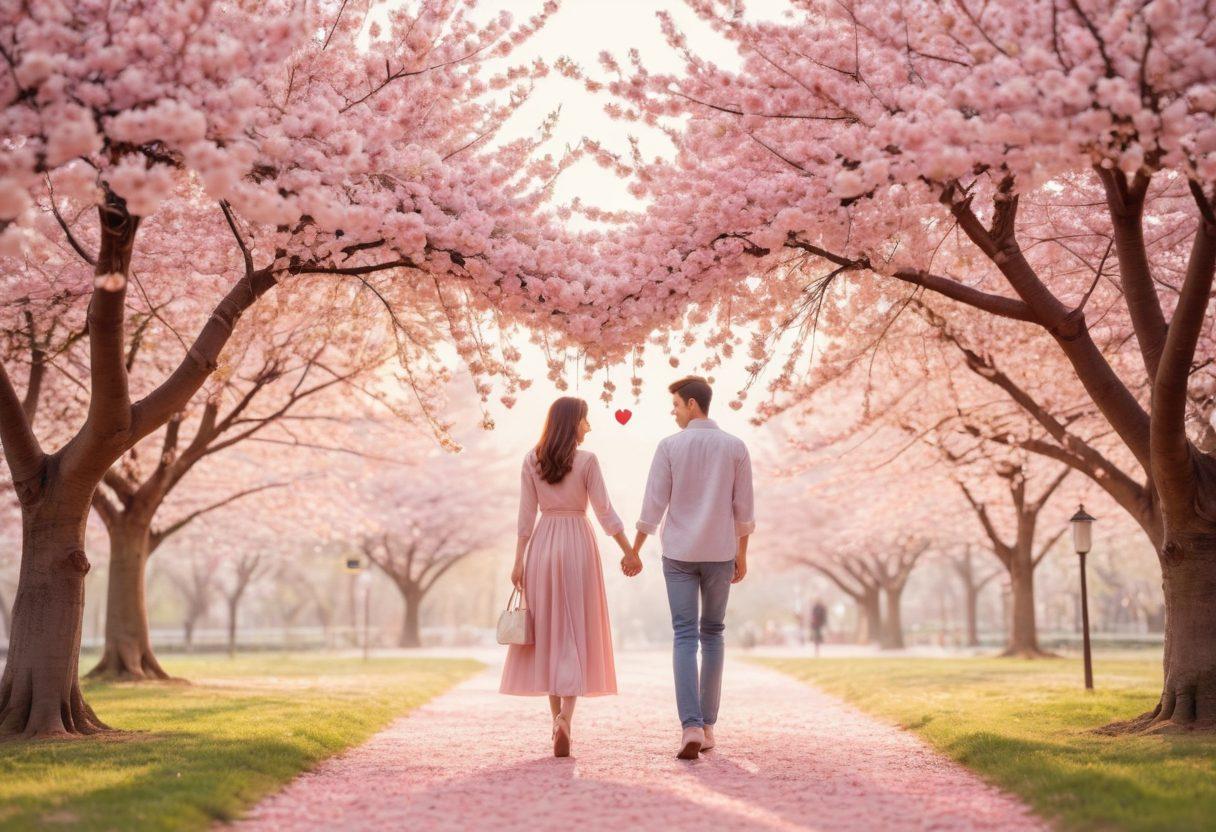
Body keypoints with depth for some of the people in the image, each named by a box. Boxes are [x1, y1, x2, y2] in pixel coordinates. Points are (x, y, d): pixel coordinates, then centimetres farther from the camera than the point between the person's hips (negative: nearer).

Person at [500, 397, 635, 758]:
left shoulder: (532, 460, 2)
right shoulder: (587, 460, -6)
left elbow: (526, 514, 1)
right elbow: (604, 512, -6)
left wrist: (519, 561, 4)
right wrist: (630, 551, 1)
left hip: (542, 546, 3)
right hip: (578, 545, -3)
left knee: (548, 634, 11)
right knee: (575, 634, -1)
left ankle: (558, 718, 15)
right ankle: (565, 719, -17)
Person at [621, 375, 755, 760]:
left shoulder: (670, 446, -7)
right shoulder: (736, 446, -1)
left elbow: (653, 503, -8)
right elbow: (743, 507, 0)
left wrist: (634, 551, 0)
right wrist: (741, 555, 10)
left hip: (679, 553, -2)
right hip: (719, 554, 2)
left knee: (685, 638, -3)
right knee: (712, 634, 15)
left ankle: (691, 728, -18)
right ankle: (706, 725, 16)